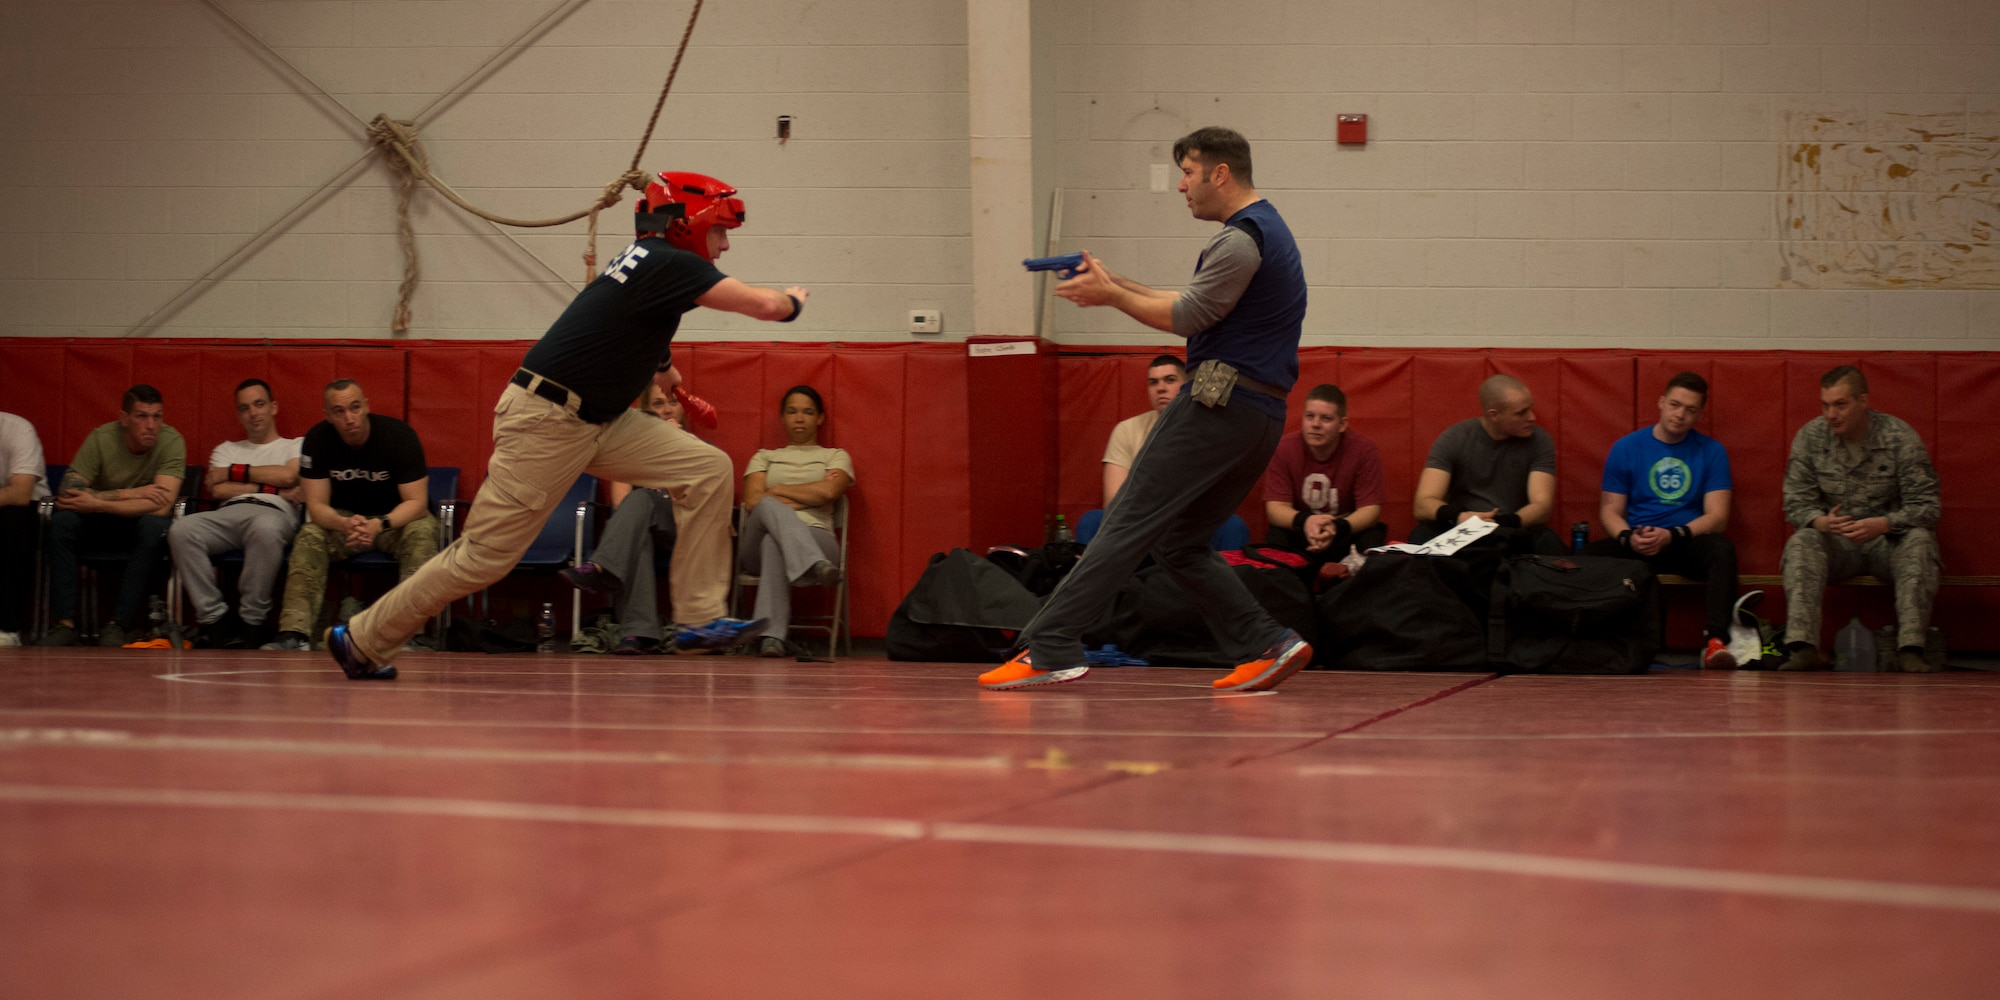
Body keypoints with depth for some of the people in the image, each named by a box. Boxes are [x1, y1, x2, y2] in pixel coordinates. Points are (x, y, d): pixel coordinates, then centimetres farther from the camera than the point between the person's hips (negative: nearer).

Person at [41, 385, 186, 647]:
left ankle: (118, 625, -31)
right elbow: (68, 493, -26)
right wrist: (132, 493, -31)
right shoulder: (101, 439, -17)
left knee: (154, 526, -35)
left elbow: (161, 506, -31)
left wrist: (97, 504, -33)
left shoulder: (171, 441, -21)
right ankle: (65, 624, -26)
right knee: (61, 521, -27)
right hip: (103, 524, 1)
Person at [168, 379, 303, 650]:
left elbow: (288, 476, 2)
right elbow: (217, 490, 13)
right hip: (228, 514, 3)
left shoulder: (296, 446, 25)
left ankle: (252, 622, -31)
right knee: (181, 531, -30)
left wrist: (234, 472, 10)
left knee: (265, 529, -43)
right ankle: (214, 618, -28)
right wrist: (272, 490, 4)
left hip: (273, 513, -3)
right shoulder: (227, 450, 33)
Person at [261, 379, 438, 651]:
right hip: (344, 518, 2)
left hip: (397, 517, -2)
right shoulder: (318, 440, -14)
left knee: (422, 532, -34)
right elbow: (317, 505, -15)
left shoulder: (399, 435, -20)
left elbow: (416, 502, -21)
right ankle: (295, 633, -37)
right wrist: (345, 525, -39)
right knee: (308, 537, -27)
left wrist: (379, 525, -41)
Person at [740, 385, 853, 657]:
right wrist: (808, 497, 4)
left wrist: (778, 490, 8)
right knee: (769, 506, -38)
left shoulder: (836, 457, 24)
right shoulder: (764, 457, 29)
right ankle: (816, 566, -65)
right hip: (756, 545, 1)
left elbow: (828, 492, 0)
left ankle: (771, 635, -59)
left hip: (816, 538, -1)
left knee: (773, 542, -41)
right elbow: (753, 501, 9)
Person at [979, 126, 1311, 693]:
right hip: (1261, 416, 10)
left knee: (1129, 523, -11)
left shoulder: (1241, 238, -12)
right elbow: (1197, 308, 25)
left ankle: (1050, 650, -15)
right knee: (1178, 543, 13)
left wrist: (1110, 296, 0)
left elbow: (1187, 317, -11)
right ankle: (1265, 646, 5)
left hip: (1219, 403, -10)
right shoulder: (1269, 231, 21)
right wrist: (1119, 284, 21)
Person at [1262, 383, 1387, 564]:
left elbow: (1370, 509, -16)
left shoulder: (1365, 450, -13)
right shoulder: (1285, 449, -11)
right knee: (1278, 536, -31)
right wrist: (1304, 522, -39)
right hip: (1300, 534, 0)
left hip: (1347, 532, 0)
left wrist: (1337, 528, -39)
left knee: (1371, 537, -31)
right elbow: (1275, 507, -14)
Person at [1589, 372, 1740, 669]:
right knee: (1589, 554, -31)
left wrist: (1672, 536, -19)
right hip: (1635, 543, 0)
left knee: (1722, 548, -35)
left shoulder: (1711, 452, 7)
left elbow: (1717, 517, -1)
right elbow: (1610, 510, 7)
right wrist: (1629, 537, -16)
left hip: (1686, 544, 0)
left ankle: (1715, 640, -43)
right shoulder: (1626, 448, 9)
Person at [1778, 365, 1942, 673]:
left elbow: (1925, 506, -11)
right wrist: (1820, 521, -26)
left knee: (1919, 541, -33)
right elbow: (1796, 503, -2)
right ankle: (1803, 648, -44)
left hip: (1888, 540, -1)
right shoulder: (1809, 437, -2)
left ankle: (1911, 650, -41)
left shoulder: (1900, 437, -9)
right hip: (1836, 543, 1)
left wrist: (1882, 524, -30)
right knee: (1801, 542, -29)